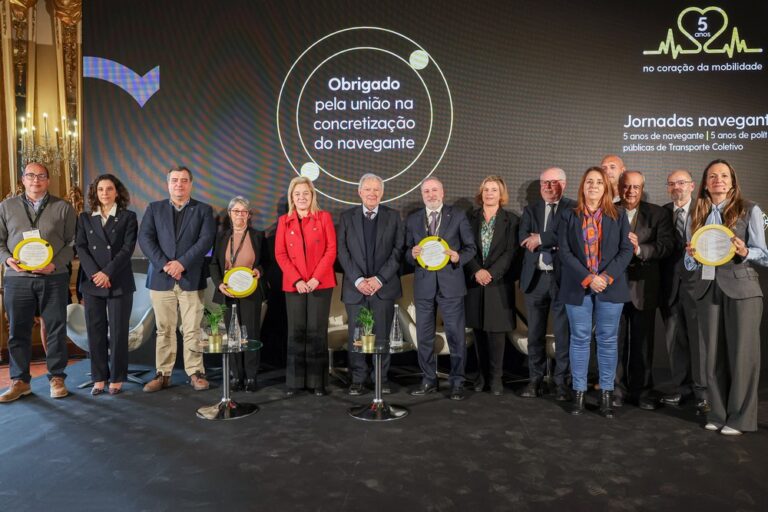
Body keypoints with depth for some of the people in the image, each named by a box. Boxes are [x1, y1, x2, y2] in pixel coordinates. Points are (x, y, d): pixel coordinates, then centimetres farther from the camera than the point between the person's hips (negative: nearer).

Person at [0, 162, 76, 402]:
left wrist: (55, 264, -11)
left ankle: (57, 378, 15)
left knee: (56, 329, 3)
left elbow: (72, 242, 3)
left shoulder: (63, 208, 6)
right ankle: (20, 381, 18)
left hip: (53, 278, -1)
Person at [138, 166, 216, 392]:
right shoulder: (154, 208, 11)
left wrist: (182, 263, -15)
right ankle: (163, 374, 15)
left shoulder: (203, 210, 7)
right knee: (164, 330, 7)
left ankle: (195, 372, 10)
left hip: (191, 278, -1)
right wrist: (164, 264, -13)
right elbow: (145, 239, 0)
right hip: (161, 278, 2)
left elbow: (206, 240, -6)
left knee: (192, 330, 1)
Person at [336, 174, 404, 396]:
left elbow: (398, 250, 0)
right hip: (355, 286, 1)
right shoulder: (347, 217, 7)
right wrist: (358, 279, -10)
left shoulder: (393, 216, 6)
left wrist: (380, 279, -10)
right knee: (356, 336, 4)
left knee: (382, 335, 4)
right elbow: (342, 251, 1)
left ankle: (382, 378, 16)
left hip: (384, 285, 0)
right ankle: (357, 379, 16)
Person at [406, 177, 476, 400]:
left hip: (450, 283, -2)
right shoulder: (412, 220, 9)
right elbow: (406, 252, 9)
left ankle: (457, 382, 13)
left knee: (456, 335, 1)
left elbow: (471, 247, 3)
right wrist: (412, 253, -14)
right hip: (423, 284, 3)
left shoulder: (458, 216, 3)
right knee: (424, 336, 9)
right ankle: (429, 380, 23)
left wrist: (458, 257, -16)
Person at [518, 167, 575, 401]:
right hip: (535, 277, 3)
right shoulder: (530, 210, 12)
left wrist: (541, 238, -15)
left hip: (563, 277, -3)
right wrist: (555, 241, -13)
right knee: (535, 333, 10)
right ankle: (535, 379, 21)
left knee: (564, 333, 3)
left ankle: (562, 382, 15)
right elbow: (524, 239, -4)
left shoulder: (573, 208, 1)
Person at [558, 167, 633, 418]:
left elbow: (626, 249, 1)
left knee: (607, 340, 4)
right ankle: (579, 392, 12)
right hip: (578, 287, 0)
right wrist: (588, 279, -13)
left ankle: (606, 394, 12)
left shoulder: (618, 215, 7)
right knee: (580, 339, 4)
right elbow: (564, 252, -3)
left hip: (610, 287, 0)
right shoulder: (569, 215, 5)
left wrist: (607, 277, -13)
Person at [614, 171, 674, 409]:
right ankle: (617, 388, 19)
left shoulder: (658, 214, 3)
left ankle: (642, 389, 20)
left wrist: (639, 249, -22)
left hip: (643, 287, 0)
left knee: (643, 342, 8)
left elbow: (666, 245, -8)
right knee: (616, 340, 7)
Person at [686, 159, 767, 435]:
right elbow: (690, 263, 14)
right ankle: (718, 413, 18)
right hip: (707, 289, 4)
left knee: (742, 353, 0)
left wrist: (744, 252, -20)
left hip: (741, 287, -3)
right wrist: (693, 255, -8)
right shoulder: (697, 215, 11)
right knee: (714, 353, 8)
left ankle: (740, 417, 12)